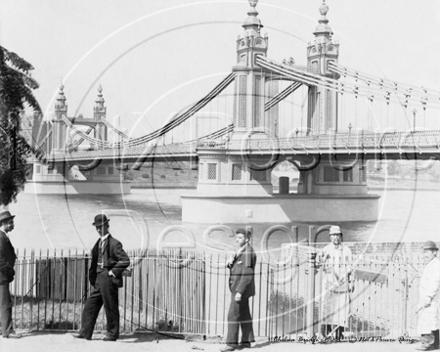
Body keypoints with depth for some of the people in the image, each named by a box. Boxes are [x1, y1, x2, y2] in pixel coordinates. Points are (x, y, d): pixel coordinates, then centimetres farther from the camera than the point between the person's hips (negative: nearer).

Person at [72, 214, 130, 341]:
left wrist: (113, 272, -14)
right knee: (90, 306, 8)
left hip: (108, 280, -9)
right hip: (99, 280, 9)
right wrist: (93, 279, 15)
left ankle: (112, 334, 11)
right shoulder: (99, 243, 14)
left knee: (110, 308, 1)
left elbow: (125, 260, -17)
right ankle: (85, 332, 13)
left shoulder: (114, 243, -12)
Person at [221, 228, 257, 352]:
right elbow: (233, 267, 13)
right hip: (238, 287, 10)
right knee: (243, 314, 13)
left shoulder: (248, 252, -19)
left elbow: (247, 275, -23)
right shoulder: (240, 250, 12)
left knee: (233, 315, -9)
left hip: (242, 287, -10)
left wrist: (239, 292, -26)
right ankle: (247, 340, 19)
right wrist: (229, 262, -11)